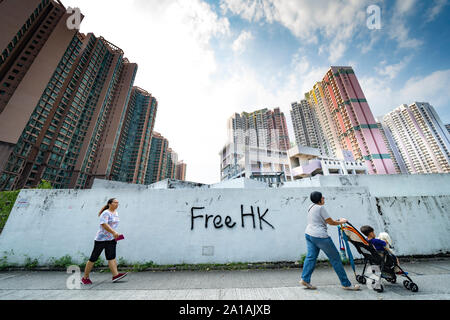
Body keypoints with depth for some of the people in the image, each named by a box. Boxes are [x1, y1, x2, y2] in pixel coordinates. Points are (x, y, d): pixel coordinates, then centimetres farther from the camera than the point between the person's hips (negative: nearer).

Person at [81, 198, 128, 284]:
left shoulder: (116, 213, 11)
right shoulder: (106, 213, -15)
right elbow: (104, 224, -28)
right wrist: (114, 232, -33)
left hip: (111, 239, 7)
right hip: (101, 238, -7)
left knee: (111, 257, 0)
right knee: (93, 258, 6)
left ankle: (115, 275, -5)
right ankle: (85, 278, 24)